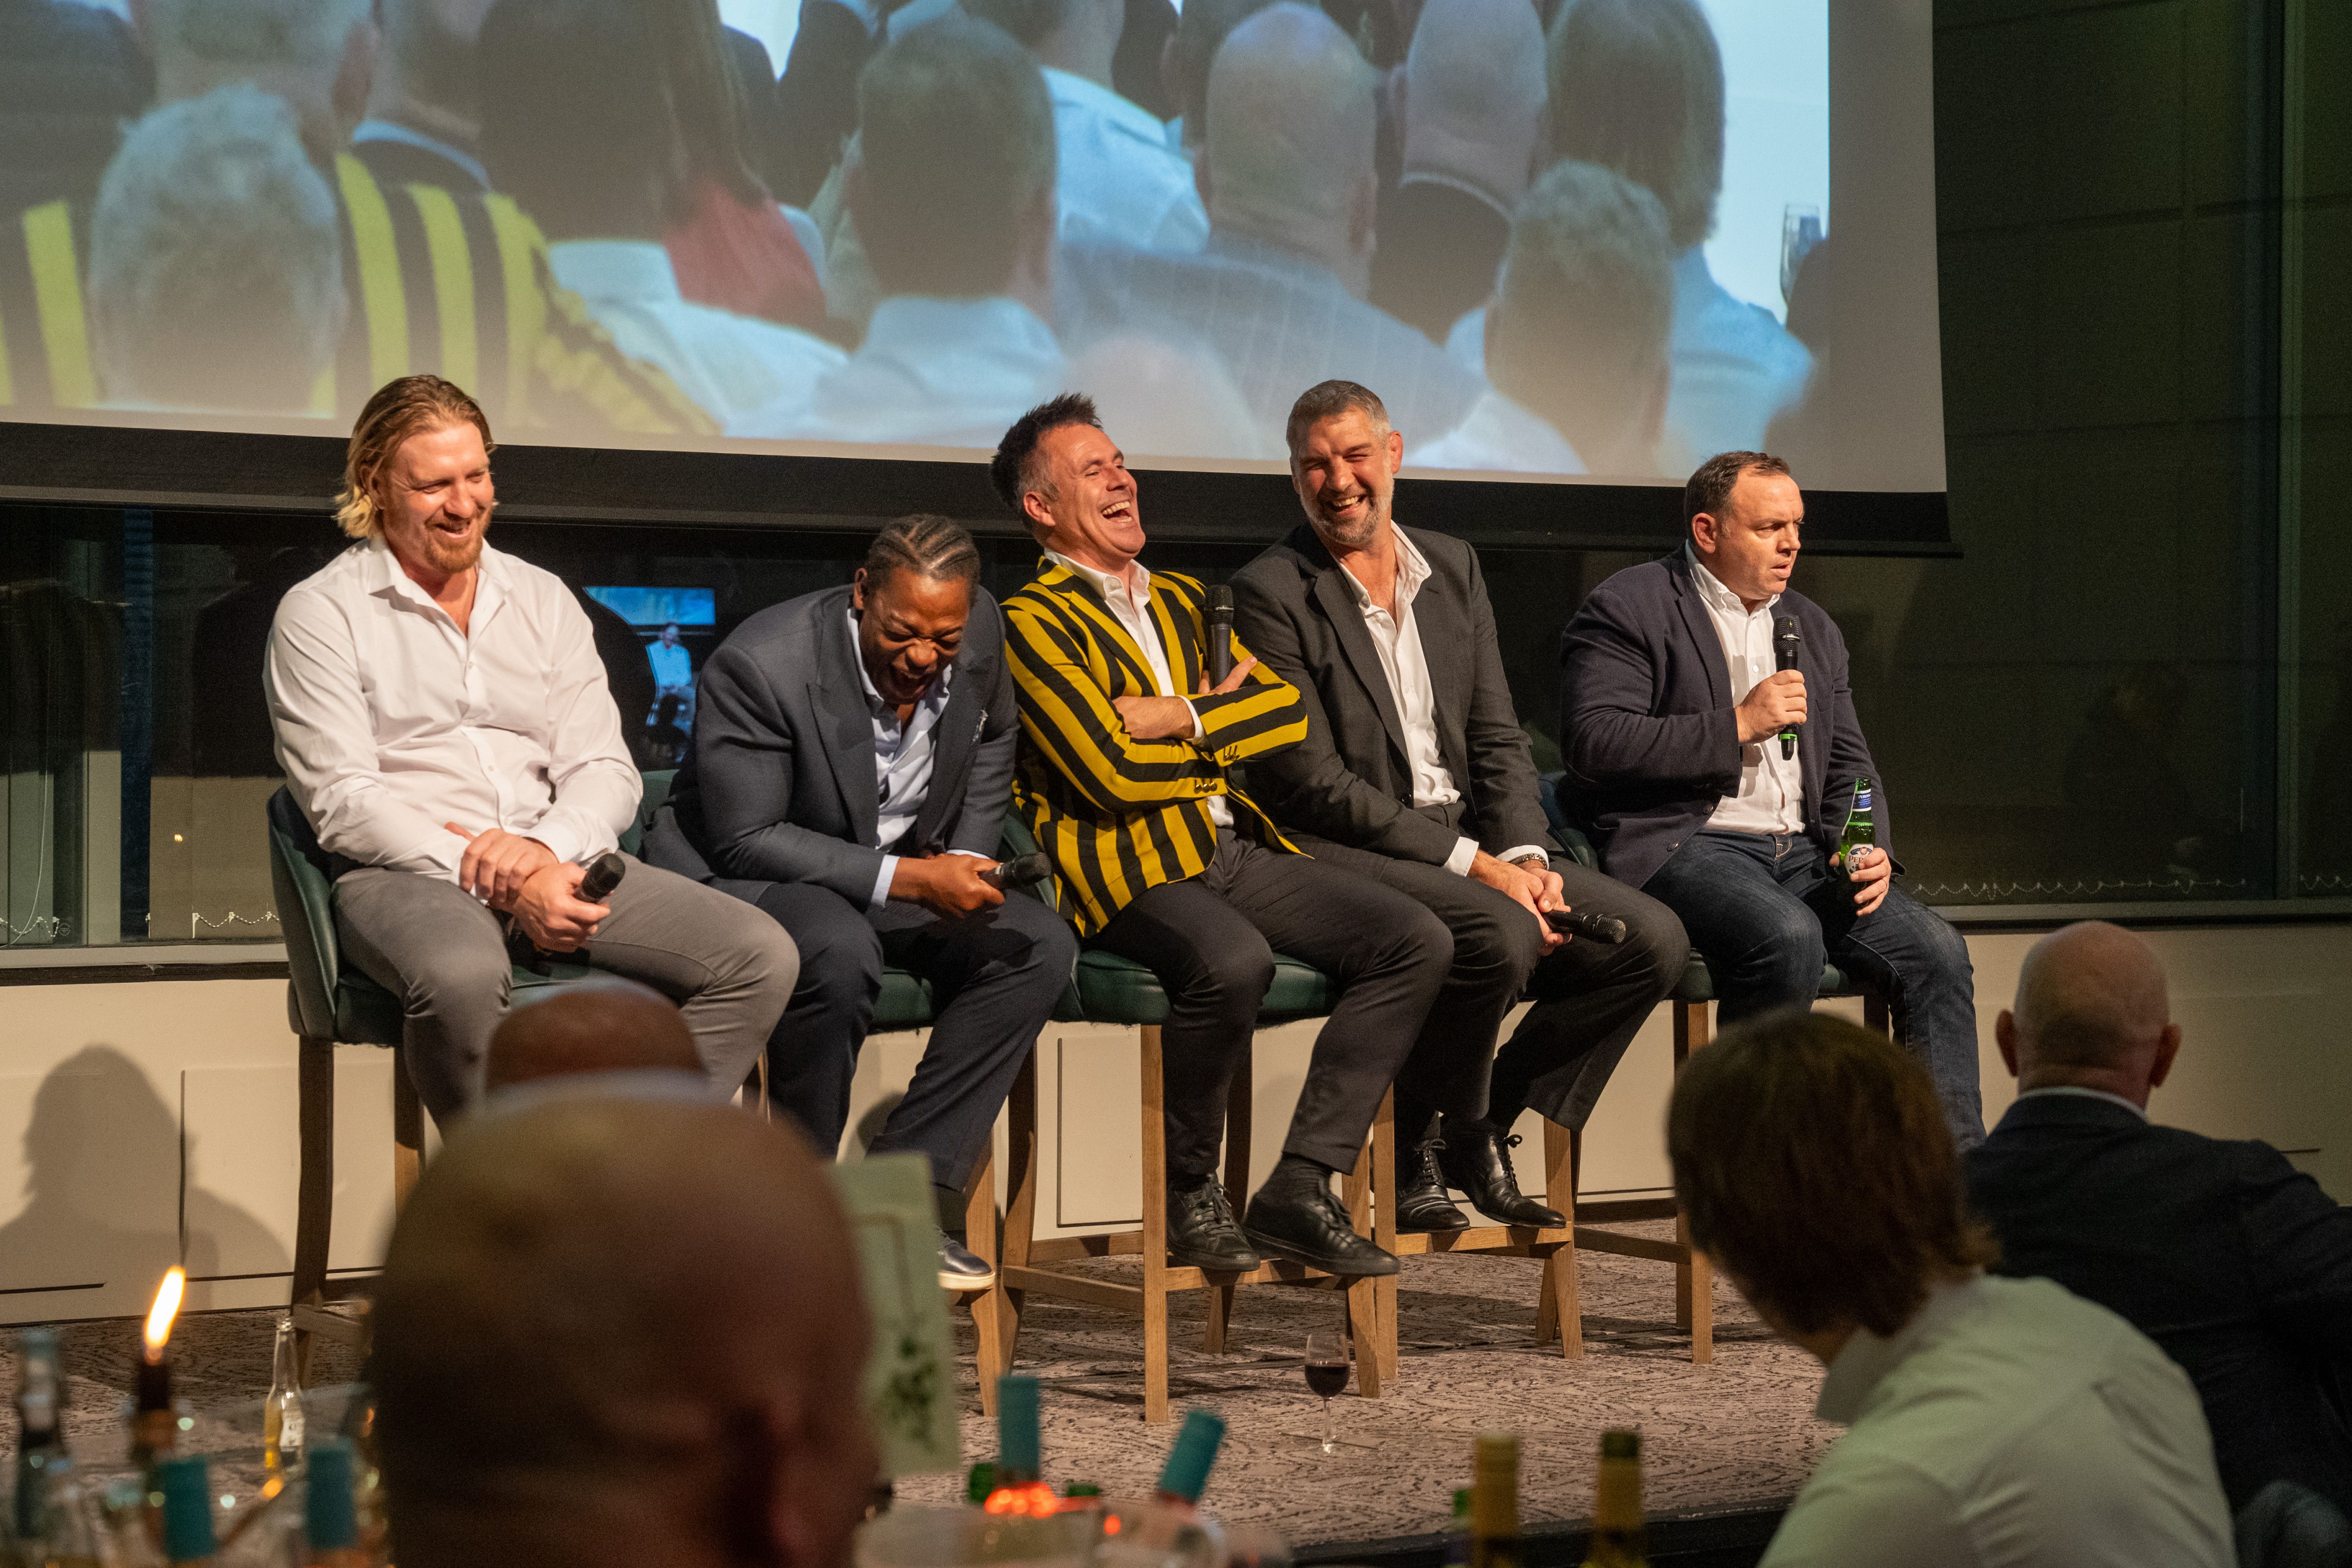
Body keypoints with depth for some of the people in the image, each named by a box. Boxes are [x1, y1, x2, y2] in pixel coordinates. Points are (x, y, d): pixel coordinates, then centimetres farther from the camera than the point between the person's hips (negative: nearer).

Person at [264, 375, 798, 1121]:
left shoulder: (544, 600, 18)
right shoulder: (319, 615, 3)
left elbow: (606, 769, 11)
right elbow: (342, 803, -7)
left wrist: (543, 848, -14)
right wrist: (503, 884, -19)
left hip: (553, 862, 5)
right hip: (406, 872, -5)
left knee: (761, 958, -16)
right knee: (462, 976, -41)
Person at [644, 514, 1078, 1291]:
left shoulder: (981, 629, -8)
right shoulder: (762, 665, -27)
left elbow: (993, 740, 15)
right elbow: (746, 841, -26)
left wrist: (965, 859, -1)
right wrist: (906, 878, -30)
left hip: (904, 870, 7)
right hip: (738, 876, -7)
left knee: (1039, 945, -14)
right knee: (841, 952, -38)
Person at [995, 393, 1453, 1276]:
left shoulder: (1187, 604, 24)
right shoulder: (1031, 622, -1)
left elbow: (1288, 709, 9)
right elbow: (1113, 772, -12)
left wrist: (1183, 720, -6)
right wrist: (1225, 739, 2)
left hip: (1234, 844, 8)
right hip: (1126, 863, -8)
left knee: (1418, 940, -11)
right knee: (1234, 962, -37)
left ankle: (1300, 1188, -12)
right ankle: (1190, 1195, -13)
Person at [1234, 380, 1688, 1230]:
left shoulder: (1453, 568, 14)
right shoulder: (1270, 593, -7)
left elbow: (1497, 738, 13)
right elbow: (1313, 784, -13)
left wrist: (1524, 856, -7)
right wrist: (1473, 865, -18)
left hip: (1474, 847, 7)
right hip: (1338, 853, -7)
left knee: (1653, 939, -9)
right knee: (1499, 935, -34)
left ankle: (1486, 1121, 3)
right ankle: (1426, 1140, -8)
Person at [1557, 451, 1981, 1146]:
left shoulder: (1813, 627, 21)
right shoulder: (1625, 610, -2)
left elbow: (1849, 763, 22)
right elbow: (1592, 742, -14)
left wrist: (1869, 851, 0)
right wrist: (1737, 726, -15)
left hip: (1799, 850, 7)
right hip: (1680, 846, -7)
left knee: (1934, 949, -15)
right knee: (1789, 937, -35)